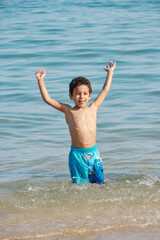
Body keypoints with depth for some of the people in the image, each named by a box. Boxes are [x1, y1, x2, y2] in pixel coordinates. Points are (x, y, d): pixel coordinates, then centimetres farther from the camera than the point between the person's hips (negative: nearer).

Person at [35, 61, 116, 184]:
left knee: (100, 183, 3)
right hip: (77, 154, -2)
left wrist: (110, 72, 25)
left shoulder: (93, 108, 8)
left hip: (93, 153, 2)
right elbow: (47, 99, -1)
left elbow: (105, 90, 18)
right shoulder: (69, 111, 2)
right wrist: (40, 80, -4)